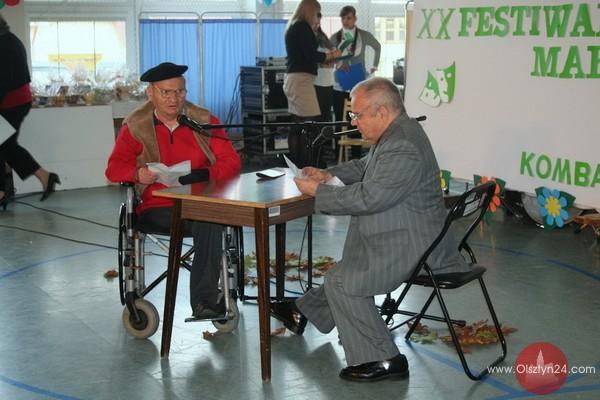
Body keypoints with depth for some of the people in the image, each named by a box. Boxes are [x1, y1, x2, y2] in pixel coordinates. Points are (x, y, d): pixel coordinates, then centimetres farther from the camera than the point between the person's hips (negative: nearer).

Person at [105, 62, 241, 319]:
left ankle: (204, 300, -32)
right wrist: (137, 174, -17)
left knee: (210, 221, -36)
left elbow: (231, 162, 4)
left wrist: (204, 175, -17)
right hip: (157, 209, -1)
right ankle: (209, 298, -24)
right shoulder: (136, 126, 9)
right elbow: (114, 168, 6)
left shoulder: (204, 121, 11)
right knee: (208, 222, -31)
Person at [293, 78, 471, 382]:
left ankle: (382, 361, -3)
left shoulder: (403, 148, -27)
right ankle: (309, 311, 48)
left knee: (342, 282, -12)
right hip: (401, 235, 11)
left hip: (407, 247, -11)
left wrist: (317, 192, -19)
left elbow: (368, 197, -29)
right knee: (346, 264, 27)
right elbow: (364, 166, 20)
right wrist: (330, 174, 4)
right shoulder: (395, 134, 6)